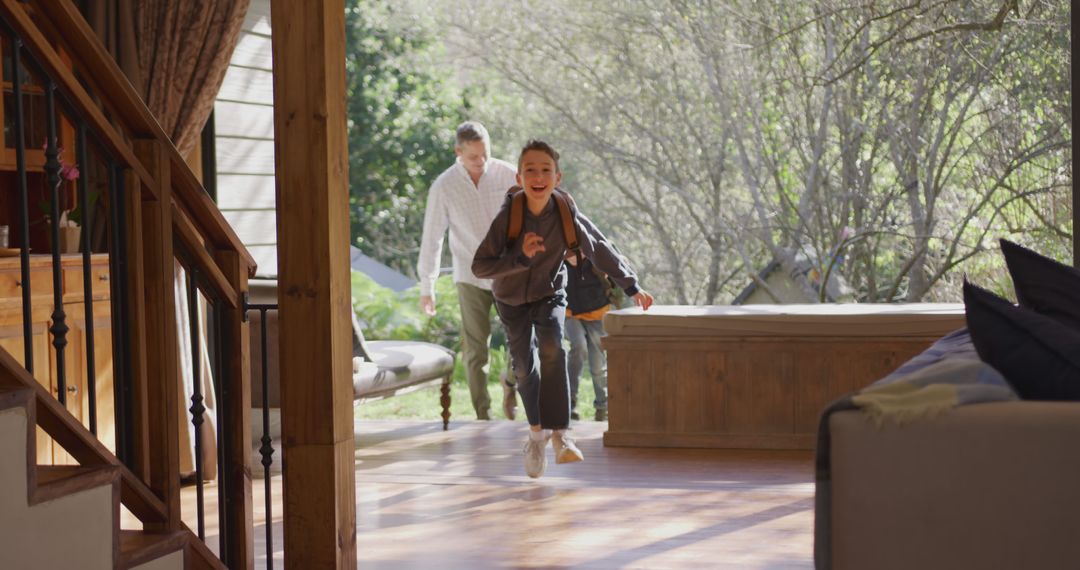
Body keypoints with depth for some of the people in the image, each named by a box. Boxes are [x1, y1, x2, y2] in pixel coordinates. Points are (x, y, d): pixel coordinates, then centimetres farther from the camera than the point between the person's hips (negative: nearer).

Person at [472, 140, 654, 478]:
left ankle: (558, 434, -23)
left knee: (552, 350, -26)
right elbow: (479, 266, -26)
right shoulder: (508, 216, -25)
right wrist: (520, 256, -39)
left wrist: (631, 286, -6)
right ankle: (537, 431, 26)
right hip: (512, 299, 0)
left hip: (549, 295, 0)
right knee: (524, 368, 0)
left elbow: (600, 249, -8)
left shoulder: (566, 215, -21)